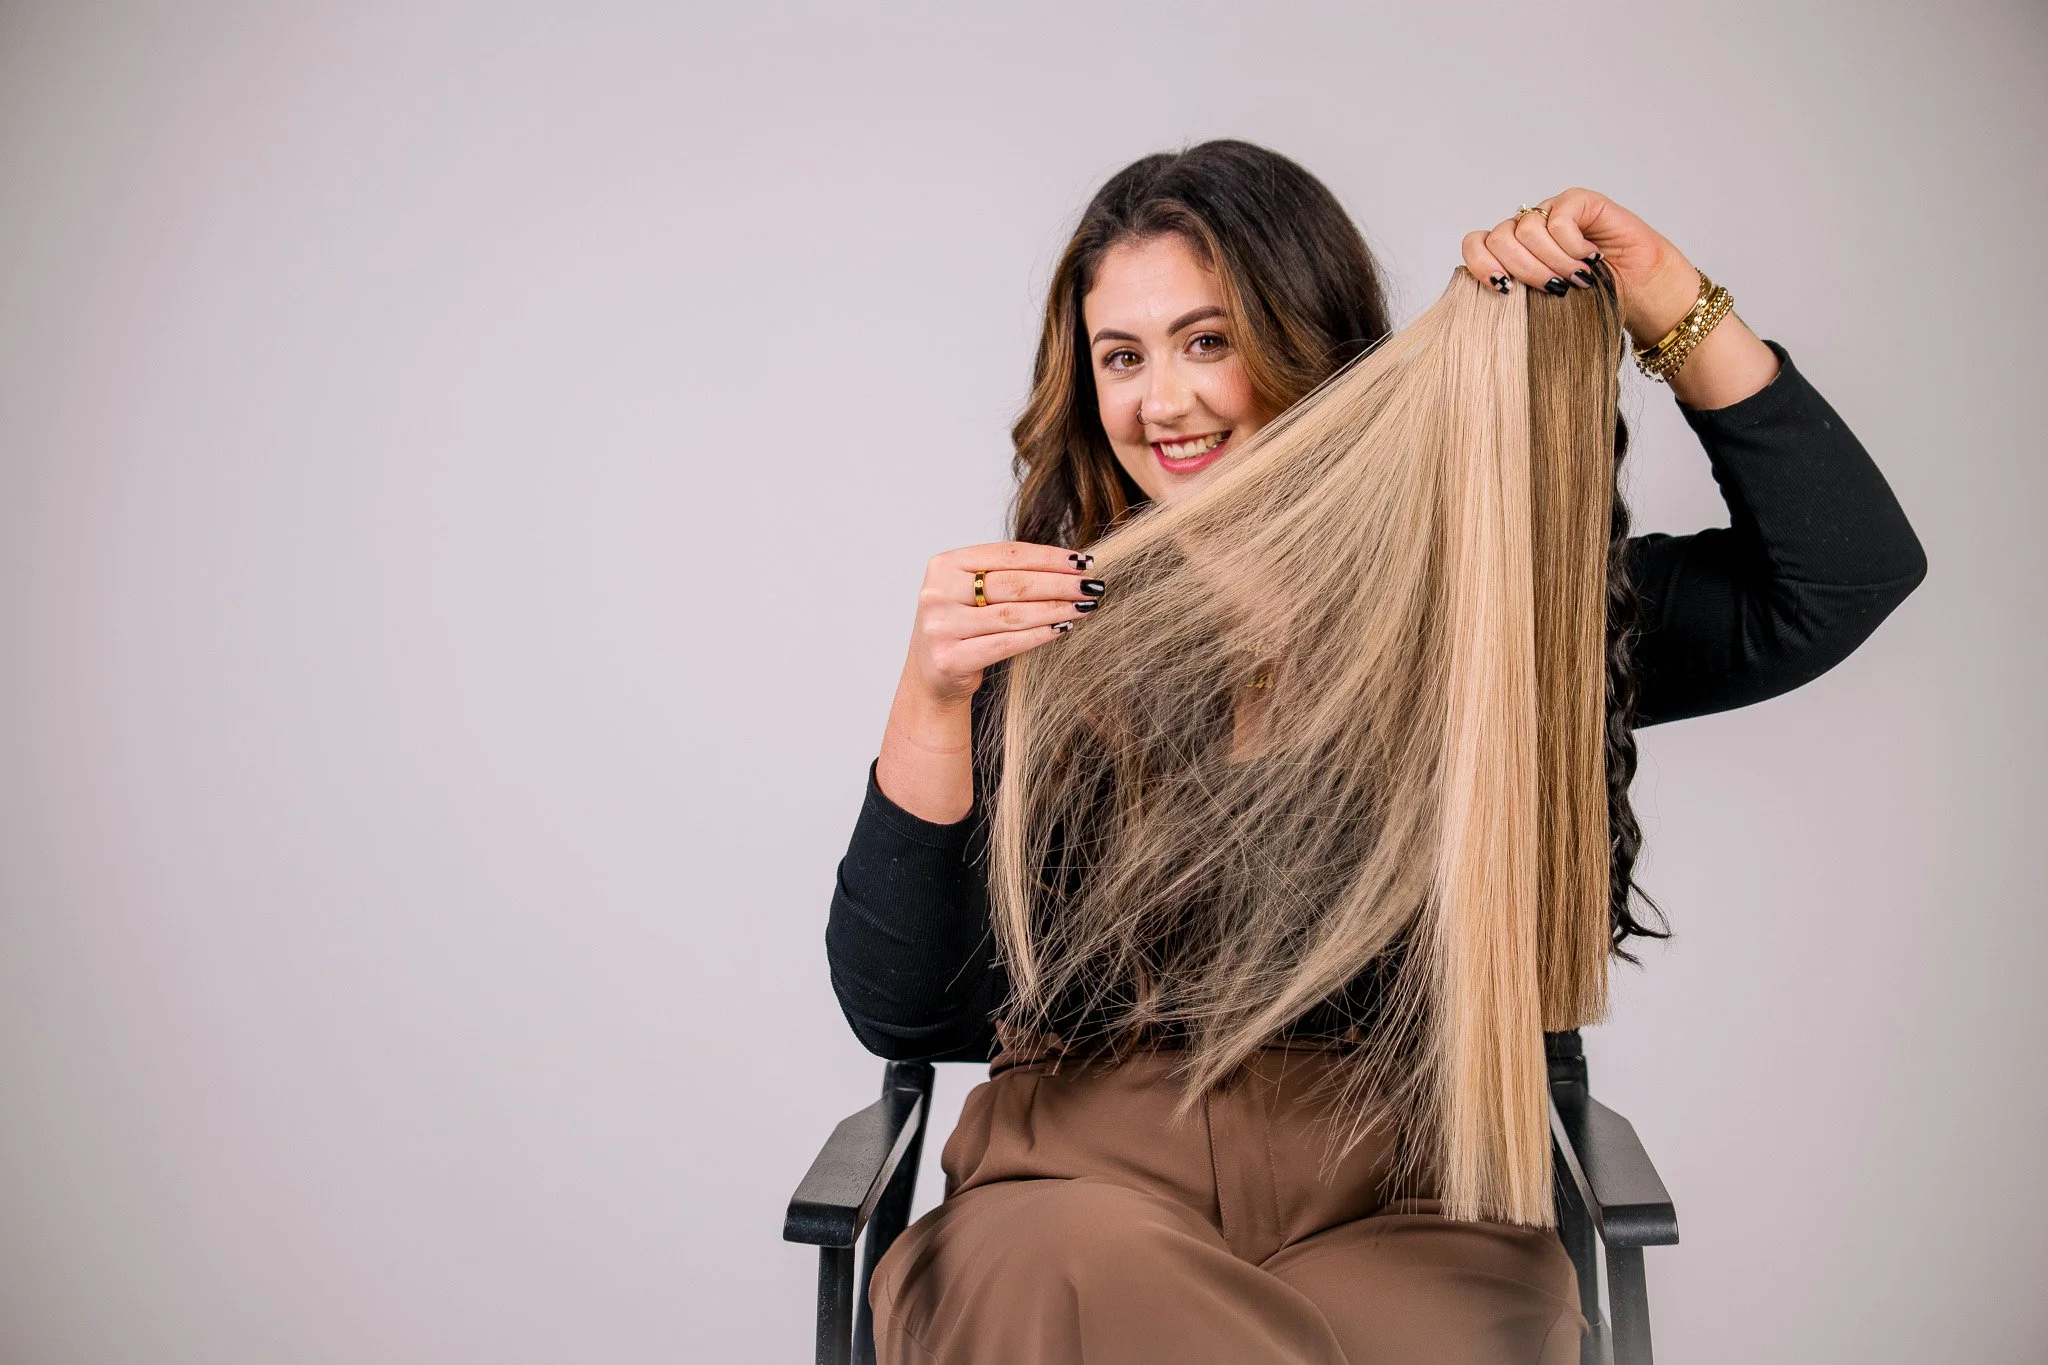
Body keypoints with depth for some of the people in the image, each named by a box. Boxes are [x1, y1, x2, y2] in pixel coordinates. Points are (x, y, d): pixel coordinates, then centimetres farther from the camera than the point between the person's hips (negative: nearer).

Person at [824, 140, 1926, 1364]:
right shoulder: (1038, 627, 4)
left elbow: (1850, 574, 2)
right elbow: (908, 1012, -4)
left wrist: (1668, 301, -4)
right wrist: (934, 703, -19)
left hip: (1402, 1186, 1)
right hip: (1092, 1162, 0)